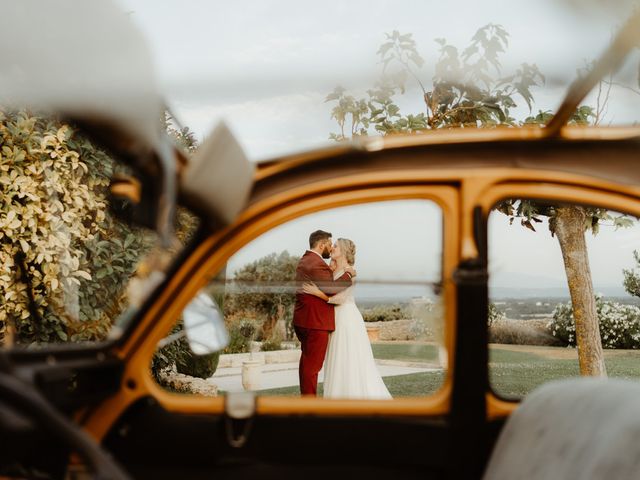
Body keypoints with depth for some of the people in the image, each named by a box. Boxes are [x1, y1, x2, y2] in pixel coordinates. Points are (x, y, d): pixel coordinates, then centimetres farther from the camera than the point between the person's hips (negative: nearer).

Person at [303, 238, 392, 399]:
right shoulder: (333, 270, 11)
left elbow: (340, 298, -19)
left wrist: (318, 293, -24)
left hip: (347, 317, -9)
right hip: (336, 318, 9)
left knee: (352, 360, -5)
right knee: (339, 360, 9)